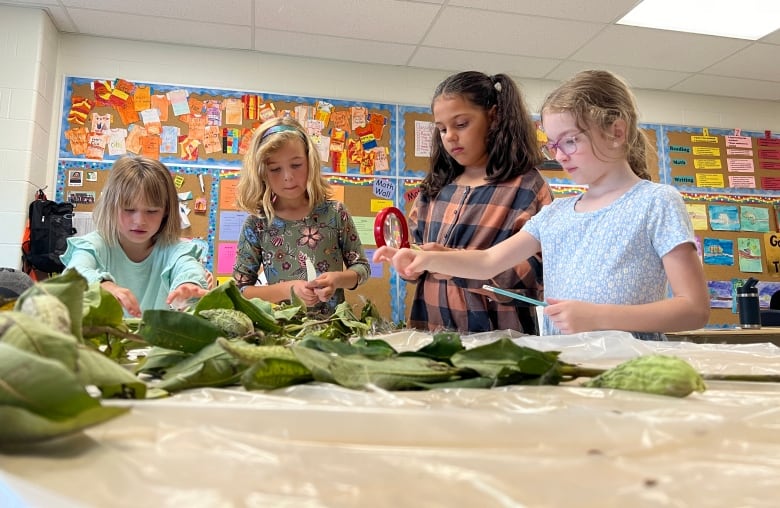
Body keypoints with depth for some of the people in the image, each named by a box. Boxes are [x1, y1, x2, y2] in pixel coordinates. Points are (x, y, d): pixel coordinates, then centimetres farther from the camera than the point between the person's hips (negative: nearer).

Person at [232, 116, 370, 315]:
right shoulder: (256, 224, -3)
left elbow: (362, 267, 6)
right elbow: (240, 290, -1)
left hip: (333, 321, -1)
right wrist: (288, 289, -15)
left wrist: (337, 279, -13)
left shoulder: (334, 212, -2)